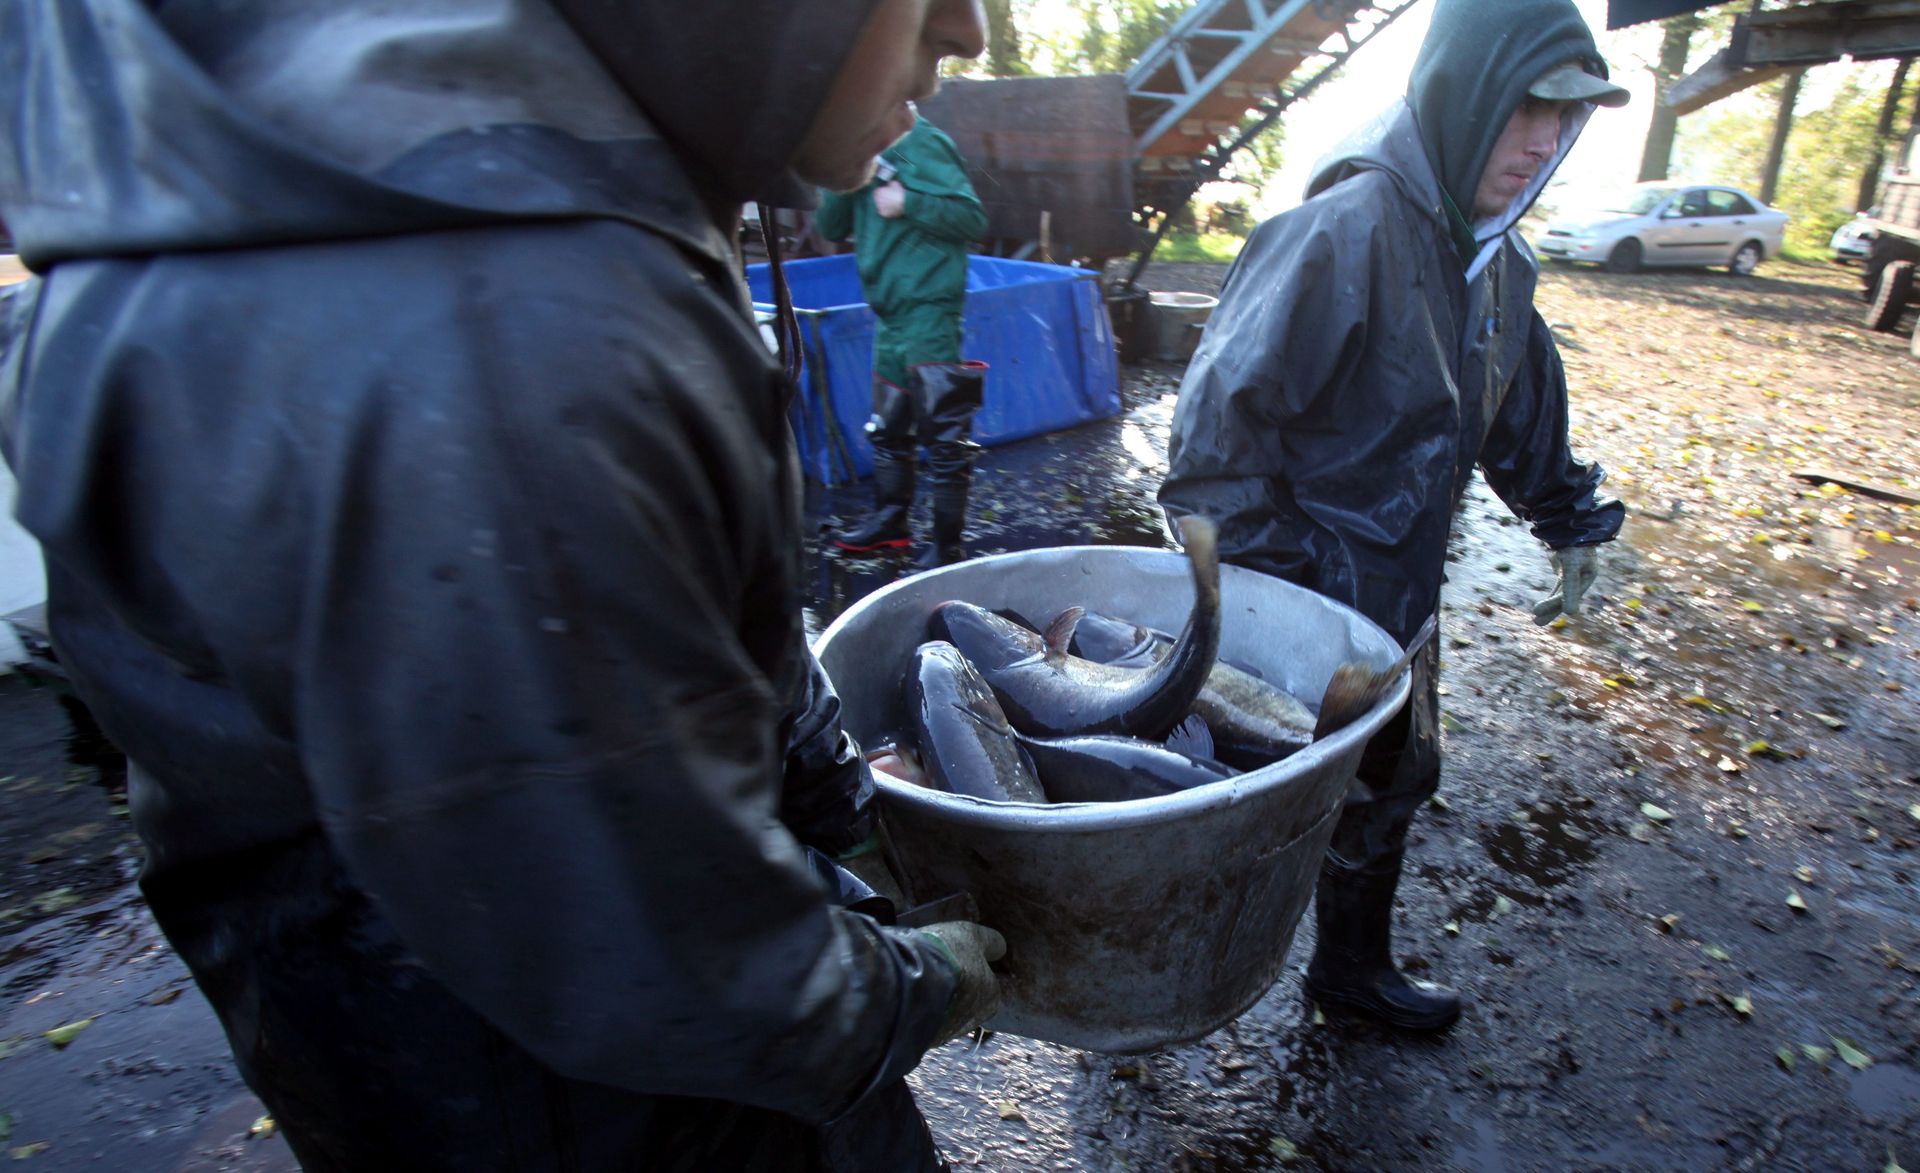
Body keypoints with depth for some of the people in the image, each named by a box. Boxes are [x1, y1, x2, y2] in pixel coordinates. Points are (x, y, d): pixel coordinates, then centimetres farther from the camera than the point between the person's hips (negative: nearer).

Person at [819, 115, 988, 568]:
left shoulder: (923, 143, -8)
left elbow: (973, 218, -14)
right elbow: (831, 229, 11)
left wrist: (907, 202, -17)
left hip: (928, 312, -9)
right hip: (889, 314, 9)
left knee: (944, 436, -3)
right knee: (888, 428, 18)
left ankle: (948, 547, 4)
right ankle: (889, 521, 34)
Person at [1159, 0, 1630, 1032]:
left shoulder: (1493, 256, 6)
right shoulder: (1348, 230, -23)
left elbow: (1525, 400, 21)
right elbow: (1223, 409, -27)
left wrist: (1569, 521, 24)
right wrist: (1256, 588, -27)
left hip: (1396, 596, 9)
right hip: (1306, 600, -9)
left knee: (1392, 781, 21)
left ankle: (1354, 968, 45)